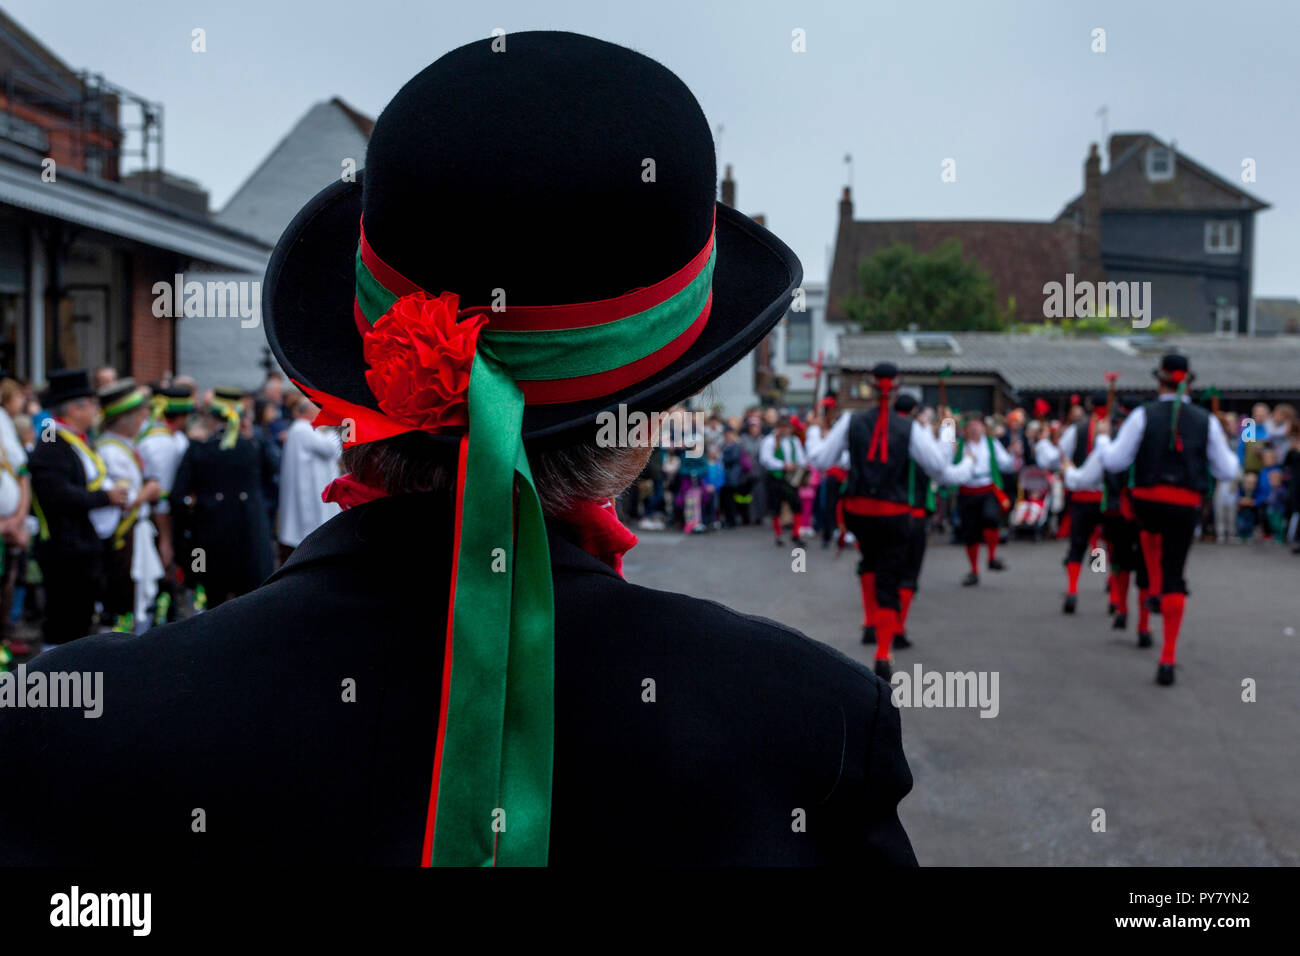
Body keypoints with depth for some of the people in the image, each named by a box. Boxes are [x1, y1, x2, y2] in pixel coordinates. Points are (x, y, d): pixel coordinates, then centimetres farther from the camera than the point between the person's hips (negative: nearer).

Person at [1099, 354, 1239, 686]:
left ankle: (1154, 590, 23)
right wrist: (1228, 452, 29)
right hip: (1187, 506, 1)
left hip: (1147, 501, 0)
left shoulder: (1144, 415, -3)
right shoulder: (1206, 421, 3)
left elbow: (1115, 461, -3)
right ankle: (1168, 659, 1)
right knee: (1174, 577, 6)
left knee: (1151, 528, 38)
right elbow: (1227, 470, 8)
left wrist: (1103, 441, 17)